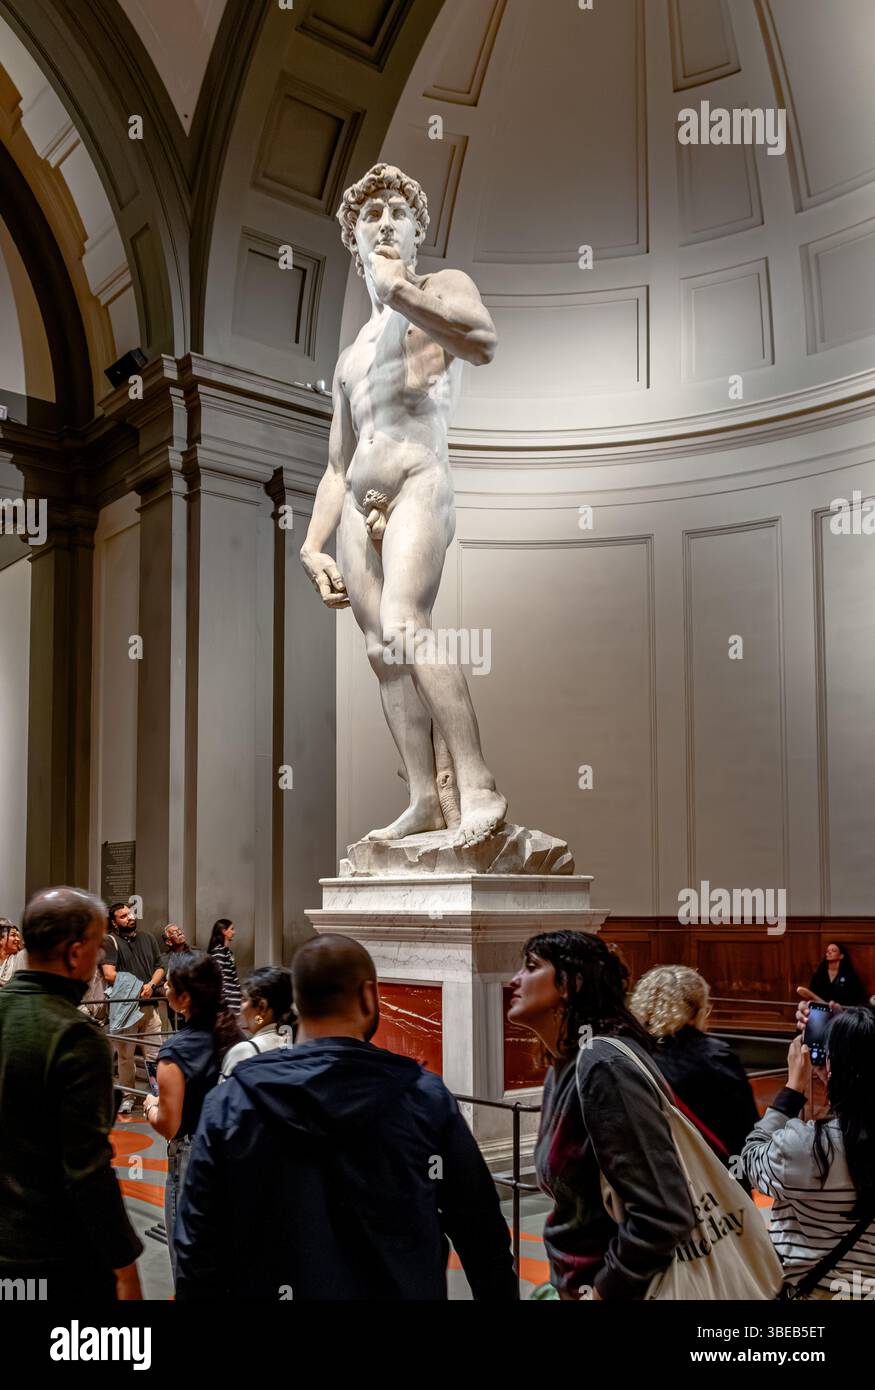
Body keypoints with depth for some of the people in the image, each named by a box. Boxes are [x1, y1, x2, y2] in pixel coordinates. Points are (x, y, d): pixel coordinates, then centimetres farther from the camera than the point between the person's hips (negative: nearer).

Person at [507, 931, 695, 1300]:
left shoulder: (604, 1066, -23)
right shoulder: (561, 1068, 4)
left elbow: (664, 1215, -27)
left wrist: (602, 1290, -17)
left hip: (615, 1286, -8)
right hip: (575, 1283, 8)